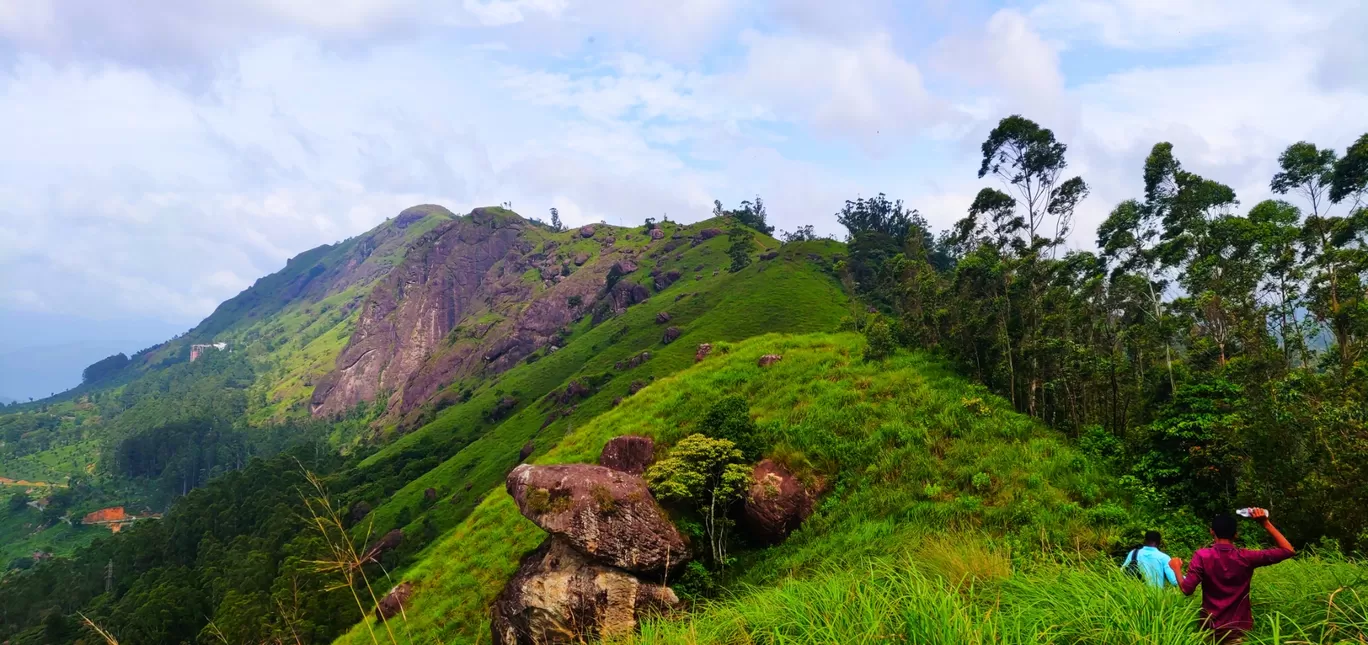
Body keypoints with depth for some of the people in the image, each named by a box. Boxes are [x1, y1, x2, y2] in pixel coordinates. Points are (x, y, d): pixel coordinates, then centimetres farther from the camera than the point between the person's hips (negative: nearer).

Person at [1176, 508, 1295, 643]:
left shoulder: (1202, 556, -13)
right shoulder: (1246, 557, -9)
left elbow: (1187, 589, -20)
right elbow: (1288, 550, -2)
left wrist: (1177, 569, -3)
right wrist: (1266, 523, -4)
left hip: (1211, 629, -1)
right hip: (1240, 630, 1)